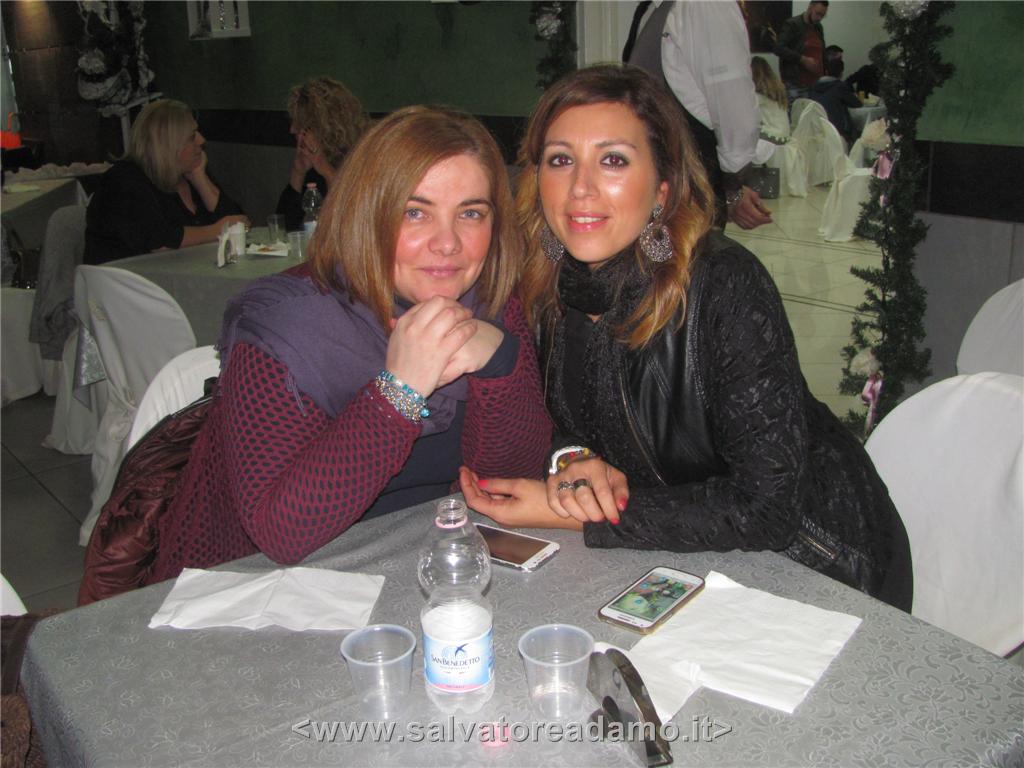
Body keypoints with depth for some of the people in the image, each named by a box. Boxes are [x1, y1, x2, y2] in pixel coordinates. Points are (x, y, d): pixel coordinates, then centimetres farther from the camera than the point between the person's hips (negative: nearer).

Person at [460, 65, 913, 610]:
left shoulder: (726, 285, -25)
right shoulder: (544, 285, -8)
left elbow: (766, 509, -27)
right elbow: (552, 414, 7)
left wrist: (566, 516, -24)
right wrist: (573, 461, -17)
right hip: (679, 566, 5)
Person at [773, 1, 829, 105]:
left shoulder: (818, 27, 17)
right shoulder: (792, 24, -5)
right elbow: (778, 48, -16)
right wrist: (803, 59, -20)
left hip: (817, 84, 6)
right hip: (795, 86, -6)